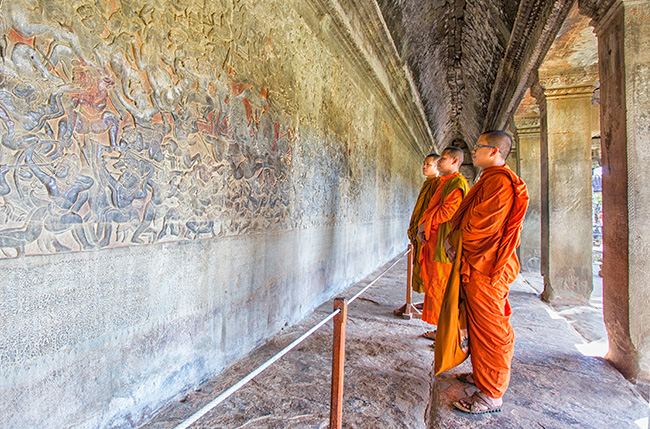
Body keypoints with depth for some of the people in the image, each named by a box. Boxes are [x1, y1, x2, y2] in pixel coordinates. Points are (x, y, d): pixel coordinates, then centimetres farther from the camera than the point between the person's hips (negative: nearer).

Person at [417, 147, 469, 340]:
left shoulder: (458, 183, -11)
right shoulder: (444, 182, 20)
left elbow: (447, 210, -20)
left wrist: (425, 224, -10)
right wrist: (422, 226, 5)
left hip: (445, 244, -10)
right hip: (434, 241, 10)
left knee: (443, 288, -3)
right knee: (434, 285, 14)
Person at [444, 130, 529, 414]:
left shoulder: (499, 181, -17)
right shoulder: (490, 179, 18)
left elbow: (481, 226, -21)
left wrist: (455, 241, -7)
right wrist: (455, 239, 8)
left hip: (485, 268, -11)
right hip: (479, 265, 11)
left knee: (489, 329, 0)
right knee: (480, 325, 21)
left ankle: (491, 395, 14)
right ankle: (482, 374, 37)